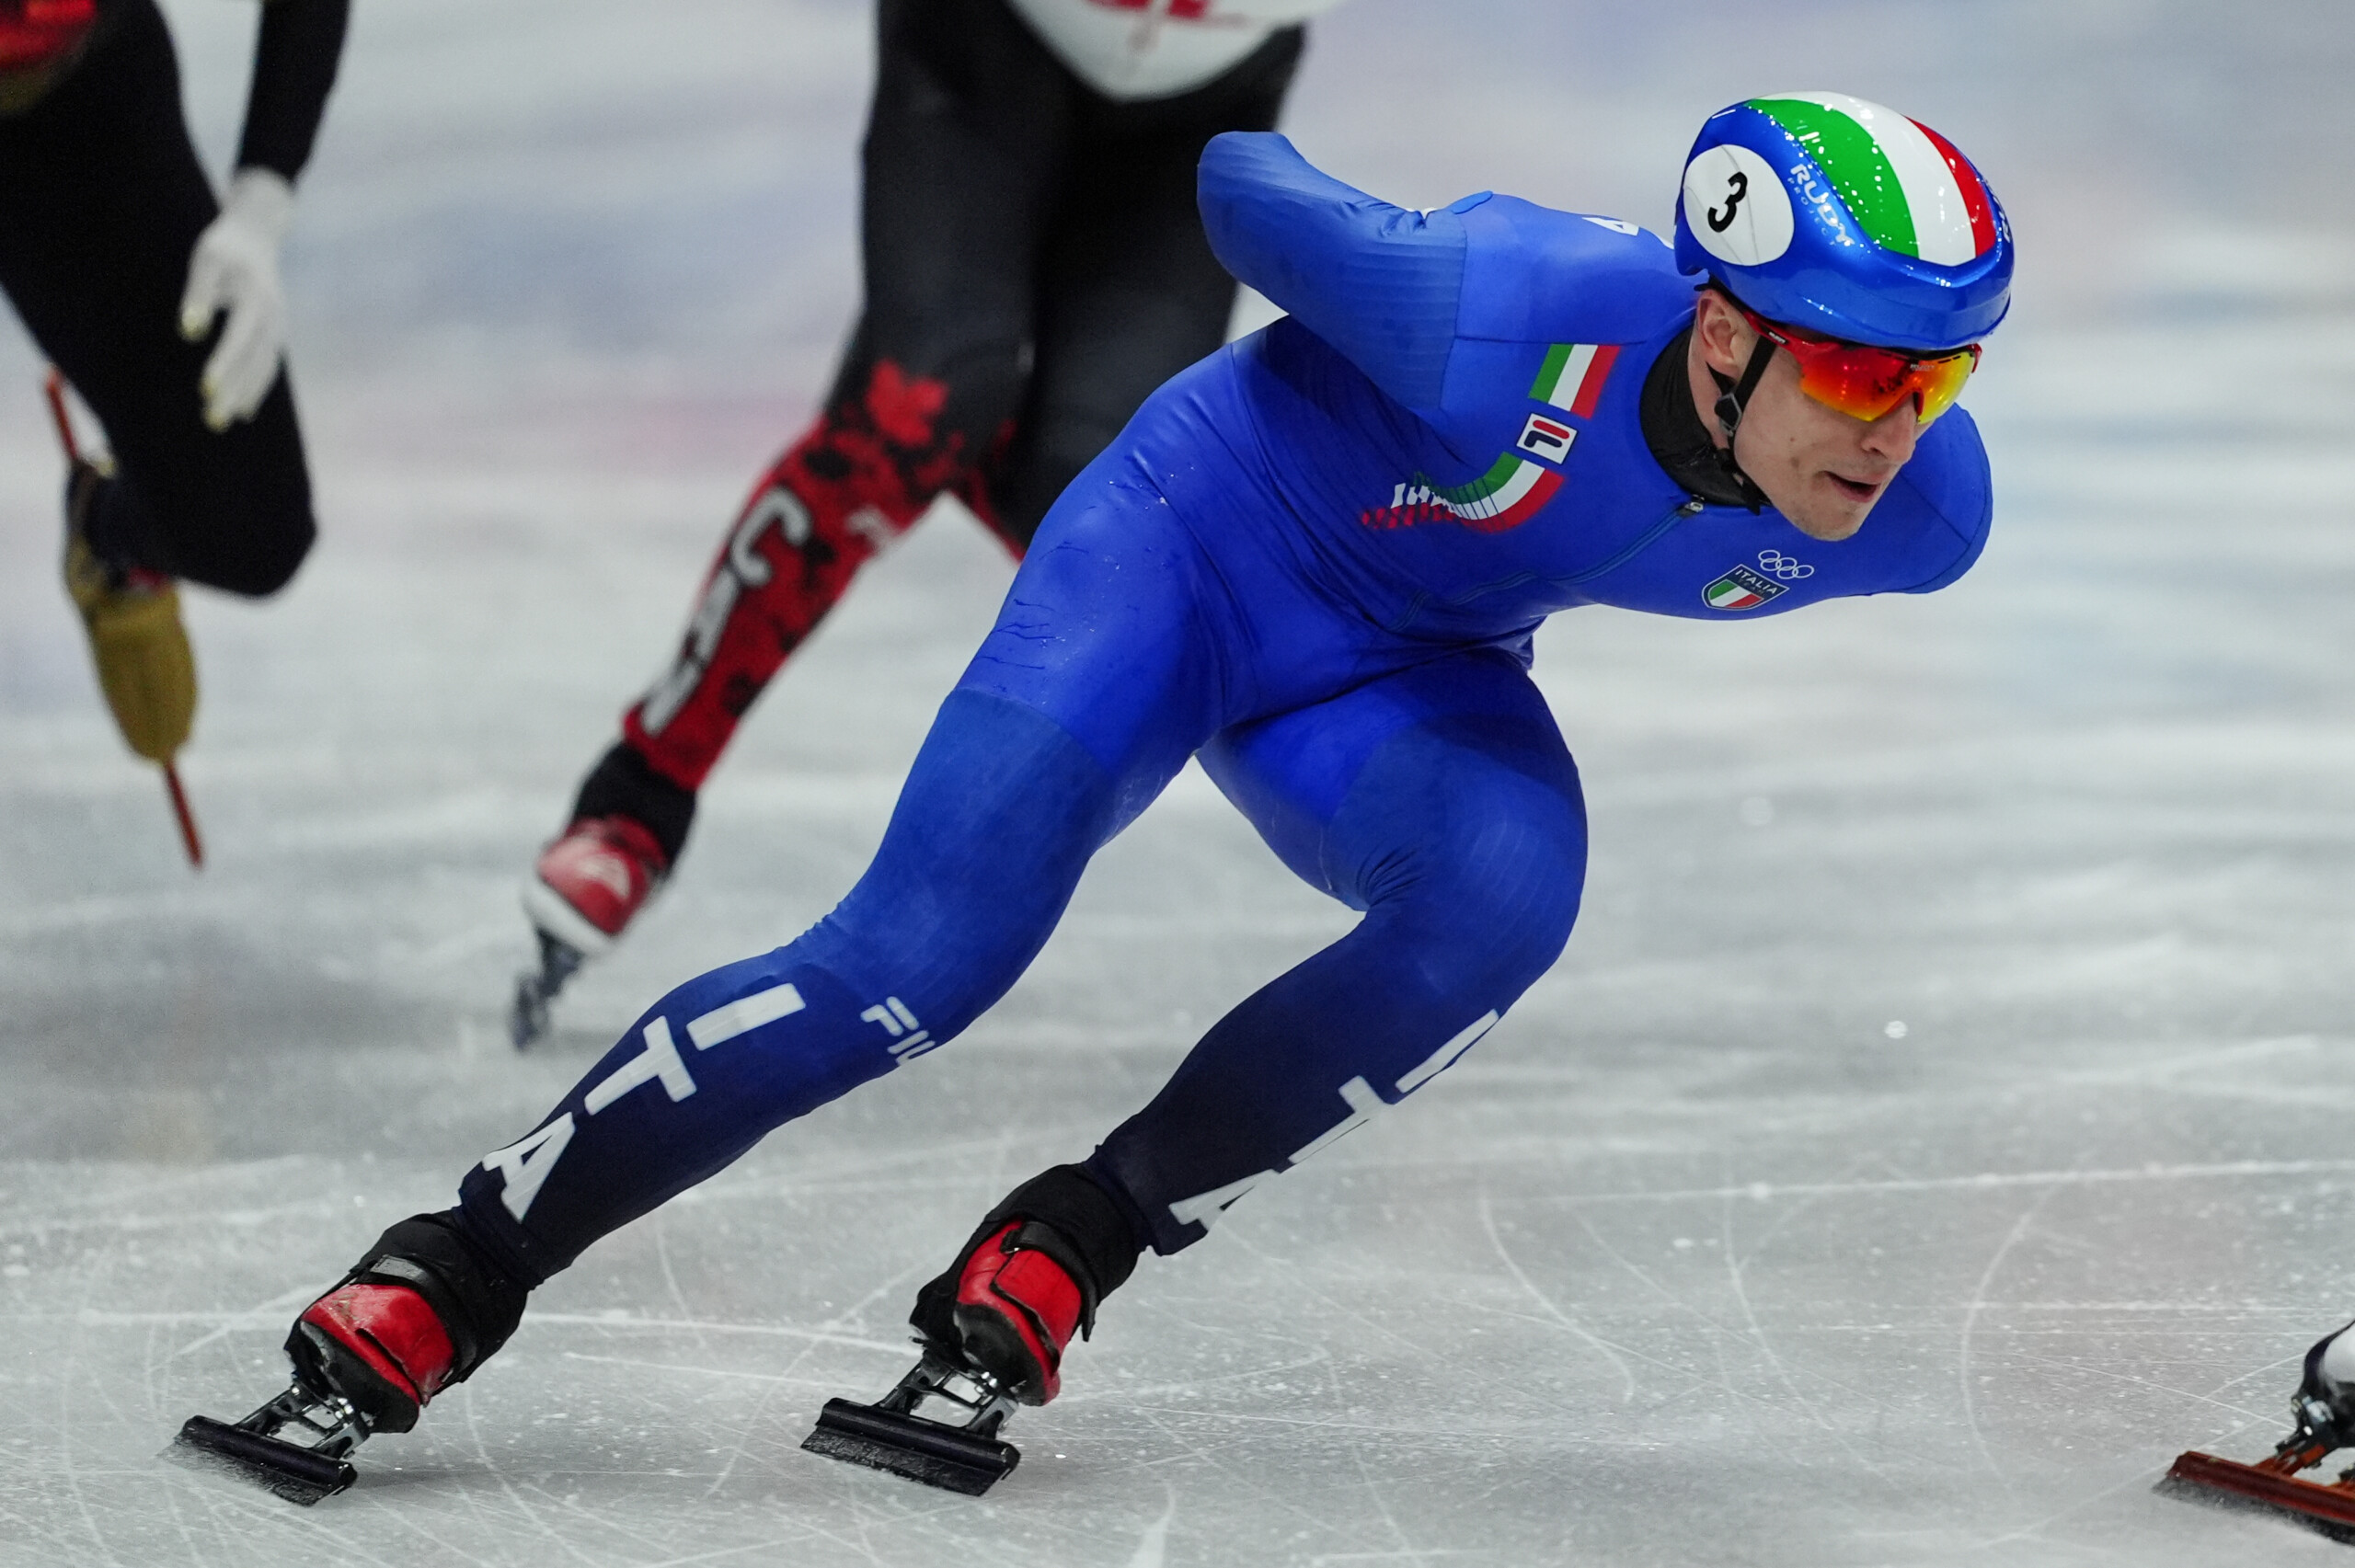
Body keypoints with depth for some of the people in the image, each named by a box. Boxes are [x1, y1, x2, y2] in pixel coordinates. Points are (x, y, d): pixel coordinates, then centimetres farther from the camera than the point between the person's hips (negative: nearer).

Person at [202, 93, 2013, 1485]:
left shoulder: (1921, 514, -21)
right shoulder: (1512, 310, -36)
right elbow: (1249, 196, -17)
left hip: (1403, 665, 4)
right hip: (1195, 538, -4)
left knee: (1509, 888, -29)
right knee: (917, 957, -19)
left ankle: (1076, 1241, -12)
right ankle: (457, 1267, -4)